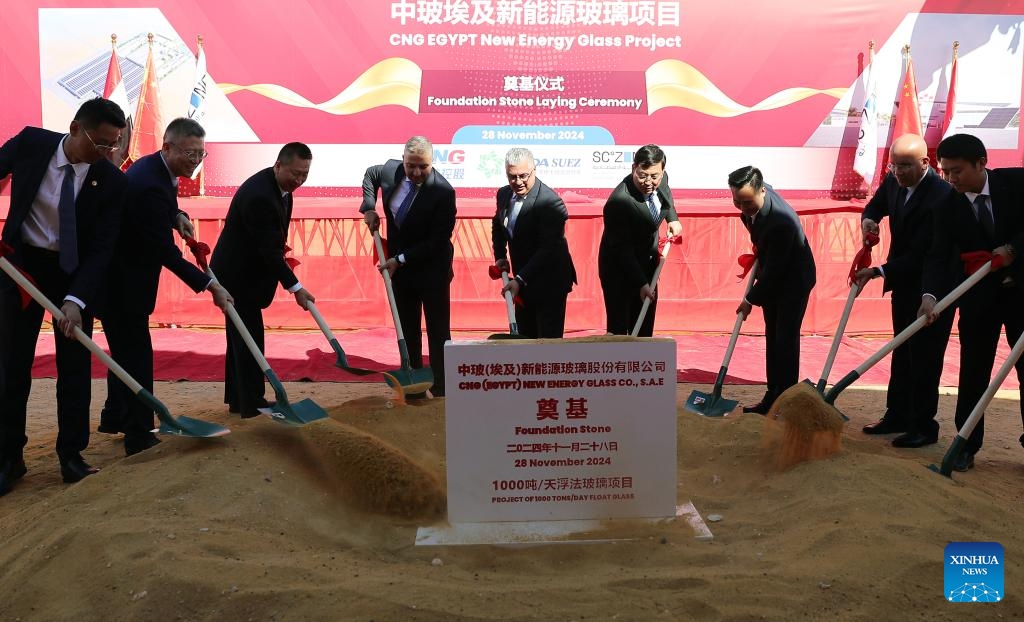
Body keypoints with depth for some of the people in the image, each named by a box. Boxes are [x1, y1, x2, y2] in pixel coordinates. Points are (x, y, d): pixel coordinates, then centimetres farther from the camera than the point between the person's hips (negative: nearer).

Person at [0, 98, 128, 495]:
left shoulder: (111, 180, -15)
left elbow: (101, 248, -15)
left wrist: (76, 299, -25)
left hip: (76, 272, 0)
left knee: (74, 365, 1)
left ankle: (71, 455, 13)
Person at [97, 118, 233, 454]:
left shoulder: (153, 168, 2)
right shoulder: (150, 185, -28)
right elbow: (166, 252, -28)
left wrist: (178, 217, 5)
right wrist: (211, 285, -28)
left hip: (122, 277, 10)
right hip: (122, 283, -10)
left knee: (126, 350, 21)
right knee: (136, 356, -5)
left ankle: (114, 417, 37)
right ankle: (139, 436, 2)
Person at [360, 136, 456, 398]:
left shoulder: (443, 191, -24)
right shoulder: (390, 169, -8)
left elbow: (438, 240, -23)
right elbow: (370, 175, 18)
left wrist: (401, 259, -23)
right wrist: (369, 208, 3)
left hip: (432, 268, -5)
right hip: (399, 264, 5)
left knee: (438, 330, 2)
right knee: (407, 329, 12)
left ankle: (440, 388, 10)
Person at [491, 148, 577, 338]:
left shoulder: (550, 202, -22)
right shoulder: (504, 194, 2)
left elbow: (548, 249, -26)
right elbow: (497, 226, 22)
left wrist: (519, 279, -31)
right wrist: (500, 256, 9)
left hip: (548, 283, -7)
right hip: (523, 280, 7)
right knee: (525, 337, 14)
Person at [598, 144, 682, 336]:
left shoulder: (661, 179, -10)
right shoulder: (619, 201, -32)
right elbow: (622, 250, -27)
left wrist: (672, 218, 5)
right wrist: (641, 284, -28)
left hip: (647, 264, 7)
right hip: (619, 270, -7)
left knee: (645, 328, 14)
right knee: (618, 329, -3)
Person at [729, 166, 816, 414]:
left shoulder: (781, 221, -36)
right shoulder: (753, 197, -12)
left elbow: (774, 270, -27)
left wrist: (750, 300, -17)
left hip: (794, 280, -8)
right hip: (771, 276, 8)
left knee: (786, 338, -7)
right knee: (772, 336, 11)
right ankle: (773, 396, 19)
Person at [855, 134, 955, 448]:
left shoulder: (941, 195, -26)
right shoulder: (893, 181, -3)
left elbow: (921, 254, -28)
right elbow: (875, 206, 16)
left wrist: (877, 272, -30)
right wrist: (868, 220, -7)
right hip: (904, 282, 8)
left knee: (925, 357, 0)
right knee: (902, 352, 16)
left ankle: (924, 425, 12)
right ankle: (897, 416, 27)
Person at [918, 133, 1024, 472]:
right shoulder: (948, 207, -8)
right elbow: (938, 257, -16)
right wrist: (930, 295, -31)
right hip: (979, 296, 1)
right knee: (973, 371, 2)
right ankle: (967, 445, 12)